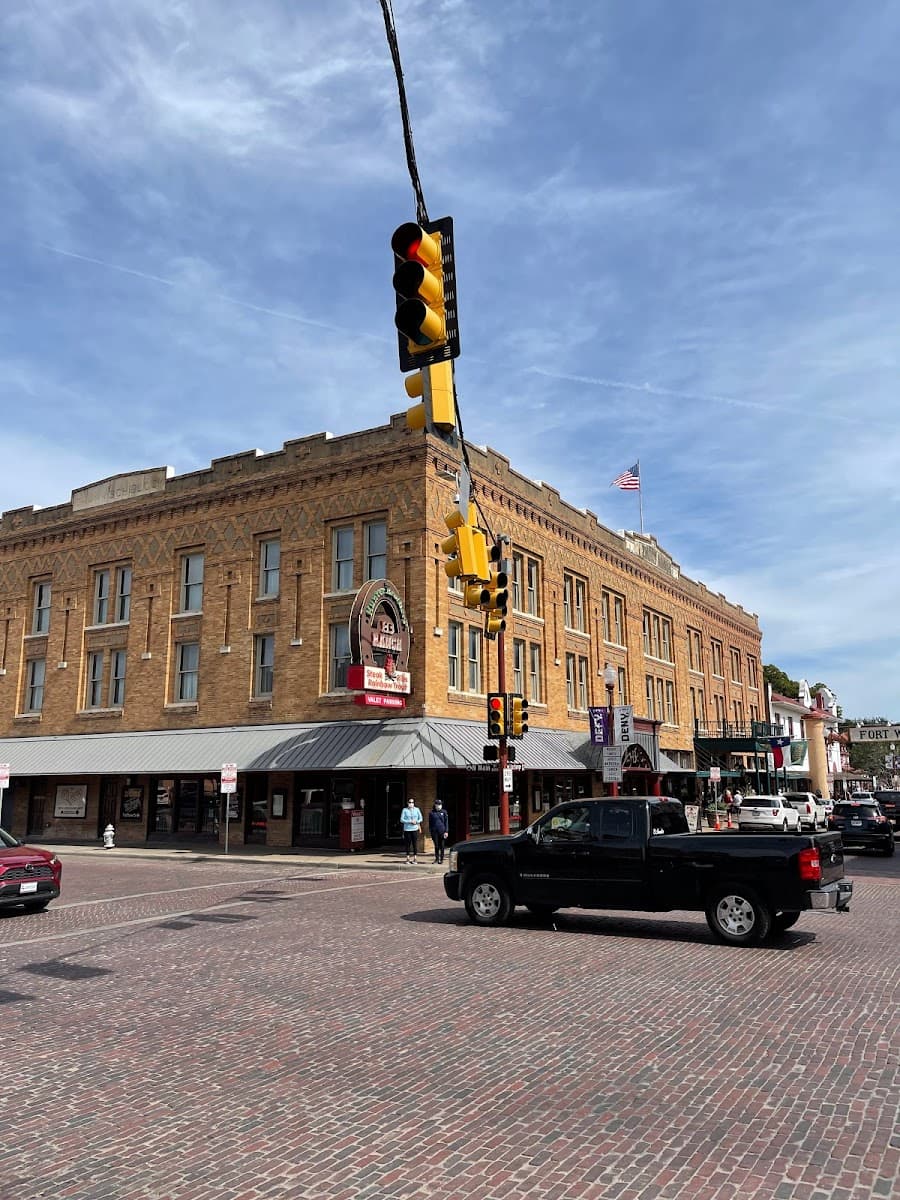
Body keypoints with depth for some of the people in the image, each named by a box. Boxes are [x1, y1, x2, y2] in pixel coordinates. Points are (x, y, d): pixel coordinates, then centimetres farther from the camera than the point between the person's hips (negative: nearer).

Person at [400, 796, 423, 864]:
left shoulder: (417, 809, 5)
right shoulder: (405, 810, 1)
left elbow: (420, 818, 10)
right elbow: (401, 820, -3)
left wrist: (416, 822, -10)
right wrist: (410, 821, -12)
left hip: (415, 829, 1)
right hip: (407, 829, -1)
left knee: (415, 843, -2)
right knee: (408, 844, 2)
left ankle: (414, 858, 6)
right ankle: (408, 857, 13)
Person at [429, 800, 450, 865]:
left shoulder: (444, 812, 3)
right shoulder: (432, 813, 4)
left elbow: (446, 822, 3)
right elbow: (430, 823, 8)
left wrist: (446, 831, -3)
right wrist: (430, 831, 3)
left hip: (442, 831, -1)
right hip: (434, 831, 1)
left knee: (441, 846, 3)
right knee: (436, 845, 5)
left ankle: (441, 859, 11)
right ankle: (436, 858, 15)